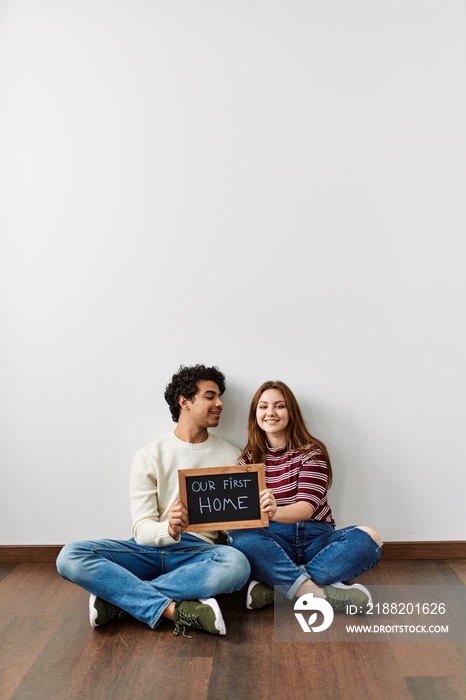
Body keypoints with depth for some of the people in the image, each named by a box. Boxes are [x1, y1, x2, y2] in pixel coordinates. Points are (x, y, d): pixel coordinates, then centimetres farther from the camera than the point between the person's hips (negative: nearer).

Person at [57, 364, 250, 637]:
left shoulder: (231, 456, 7)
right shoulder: (150, 456, 2)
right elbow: (142, 529, -4)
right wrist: (168, 530, -27)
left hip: (198, 551, 1)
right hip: (149, 548, 0)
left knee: (237, 564, -35)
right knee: (70, 556, -23)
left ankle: (117, 598, -23)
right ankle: (176, 610, -30)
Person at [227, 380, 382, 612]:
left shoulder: (311, 452, -2)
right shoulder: (249, 458, 7)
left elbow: (307, 507, -15)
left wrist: (275, 511, -37)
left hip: (316, 538, 0)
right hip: (274, 541, 0)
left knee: (368, 539, -28)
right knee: (240, 537, -32)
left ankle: (277, 587, -31)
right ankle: (319, 591, -31)